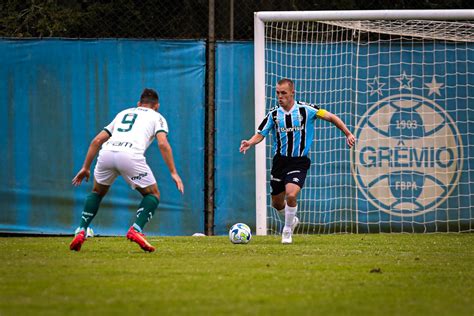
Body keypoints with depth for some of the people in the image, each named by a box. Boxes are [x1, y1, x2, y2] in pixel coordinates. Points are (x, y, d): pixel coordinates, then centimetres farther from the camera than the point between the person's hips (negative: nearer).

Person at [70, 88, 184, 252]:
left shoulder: (123, 113, 35)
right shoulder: (157, 117, 23)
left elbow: (97, 141, 29)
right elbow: (163, 144, 3)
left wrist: (86, 167, 32)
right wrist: (173, 173, 2)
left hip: (106, 152, 4)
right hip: (130, 155, -4)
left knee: (97, 192, 28)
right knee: (153, 194, 15)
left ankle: (81, 232, 13)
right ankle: (136, 230, -6)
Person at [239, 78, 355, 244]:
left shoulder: (305, 110, -8)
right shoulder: (274, 114, 0)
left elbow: (331, 117, -3)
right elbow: (260, 134, 2)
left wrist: (348, 134, -8)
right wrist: (250, 143, -19)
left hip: (299, 162, -4)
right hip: (280, 160, 4)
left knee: (291, 195, -24)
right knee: (277, 203, 10)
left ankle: (287, 231, -2)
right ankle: (292, 219, 43)